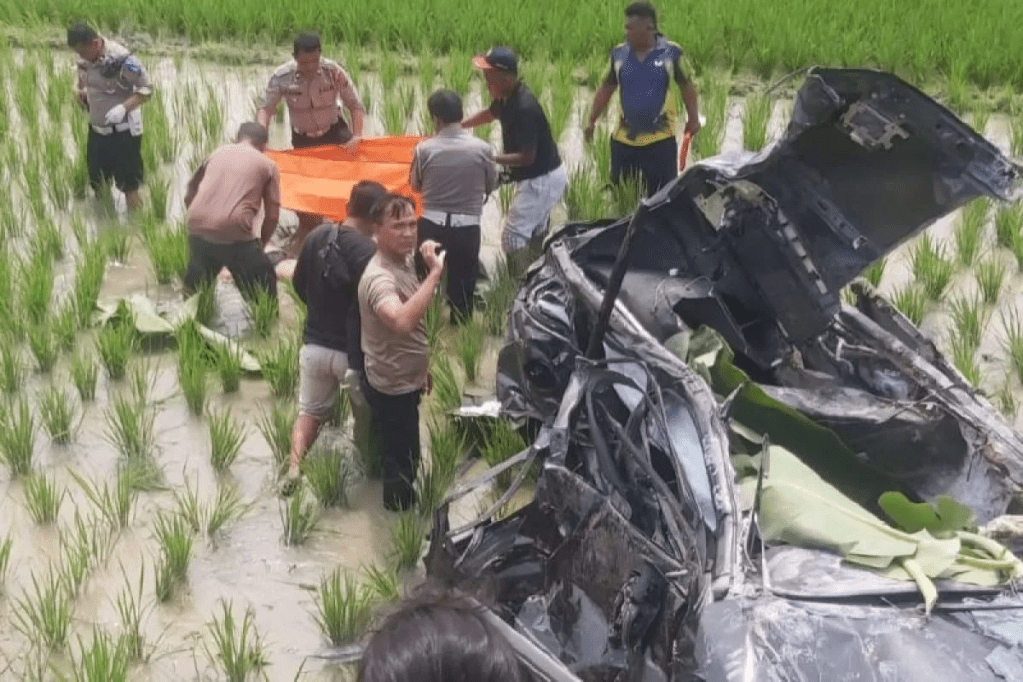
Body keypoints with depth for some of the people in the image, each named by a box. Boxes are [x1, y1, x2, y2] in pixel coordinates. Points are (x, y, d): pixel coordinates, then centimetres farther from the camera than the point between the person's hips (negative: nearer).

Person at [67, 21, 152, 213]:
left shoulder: (121, 60, -24)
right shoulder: (84, 58, -3)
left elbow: (146, 88, -18)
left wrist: (124, 107, -31)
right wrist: (78, 90, -5)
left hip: (123, 130, -7)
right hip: (97, 128, 7)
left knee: (129, 185, 2)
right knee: (98, 182, 19)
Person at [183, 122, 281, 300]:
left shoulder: (218, 153, 22)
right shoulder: (268, 165, 11)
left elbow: (189, 197, 26)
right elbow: (272, 215, 5)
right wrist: (260, 244, 20)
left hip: (198, 230, 4)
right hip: (235, 234, -4)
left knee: (193, 292, 26)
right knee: (264, 291, 13)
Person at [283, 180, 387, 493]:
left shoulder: (317, 236, -3)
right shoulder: (371, 252, -23)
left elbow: (299, 284, 11)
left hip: (315, 344, 5)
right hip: (354, 351, -5)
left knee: (310, 411, 18)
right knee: (366, 416, 18)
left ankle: (295, 467, 0)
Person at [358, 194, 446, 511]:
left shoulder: (404, 260, 0)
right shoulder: (380, 277, -32)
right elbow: (402, 322, -54)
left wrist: (422, 367, 22)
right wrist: (434, 273, -49)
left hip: (405, 381, 9)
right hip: (392, 388, -9)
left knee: (401, 456, 28)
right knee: (402, 465, 9)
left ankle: (399, 506, 49)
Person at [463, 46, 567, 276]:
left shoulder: (524, 109, -30)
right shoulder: (507, 97, -1)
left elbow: (527, 157, -28)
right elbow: (490, 114, 22)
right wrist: (458, 126, 17)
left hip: (541, 181, -10)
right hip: (540, 177, 10)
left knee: (513, 237, -8)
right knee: (534, 233, 23)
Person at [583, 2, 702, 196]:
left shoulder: (671, 52, -6)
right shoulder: (619, 53, 2)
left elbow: (686, 86, 4)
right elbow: (606, 89, 12)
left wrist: (693, 118, -4)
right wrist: (592, 121, 7)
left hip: (660, 140, -3)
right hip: (623, 140, 3)